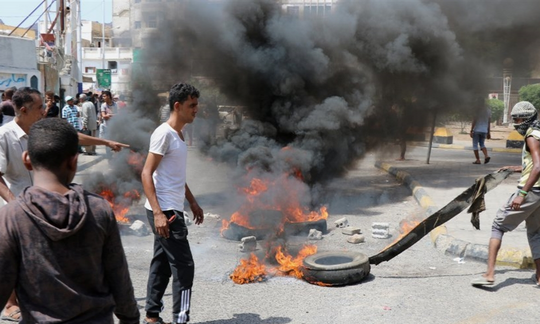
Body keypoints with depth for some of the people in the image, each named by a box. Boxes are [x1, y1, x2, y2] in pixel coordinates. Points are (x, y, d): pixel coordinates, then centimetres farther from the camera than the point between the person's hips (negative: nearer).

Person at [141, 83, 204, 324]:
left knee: (162, 264, 14)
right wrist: (158, 213, -26)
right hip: (164, 211, -9)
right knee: (183, 266, -5)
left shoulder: (178, 134, 14)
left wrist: (193, 202, 24)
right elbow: (146, 174, -19)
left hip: (172, 210, 9)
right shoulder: (164, 133, -15)